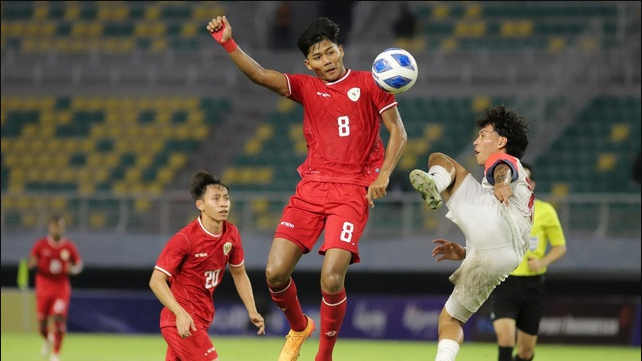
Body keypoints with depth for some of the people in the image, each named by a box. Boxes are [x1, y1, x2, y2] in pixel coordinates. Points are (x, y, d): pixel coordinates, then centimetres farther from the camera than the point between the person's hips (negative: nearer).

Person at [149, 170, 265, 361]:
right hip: (182, 321, -8)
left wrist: (252, 311, 7)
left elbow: (239, 274, 17)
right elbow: (156, 280, -19)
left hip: (202, 320, 8)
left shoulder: (231, 234, 1)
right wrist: (180, 313, -30)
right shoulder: (185, 238, -19)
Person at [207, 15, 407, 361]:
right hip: (311, 188, 4)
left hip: (352, 191, -4)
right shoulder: (306, 87, 11)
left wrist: (383, 175, -10)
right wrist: (227, 43, -17)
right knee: (275, 273, -7)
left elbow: (398, 132, 4)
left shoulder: (369, 83, 4)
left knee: (331, 280, -19)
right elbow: (260, 75, -2)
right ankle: (299, 327, 25)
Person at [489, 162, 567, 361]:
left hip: (532, 284, 1)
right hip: (504, 283, -1)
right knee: (505, 336, -24)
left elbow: (560, 246, 4)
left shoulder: (545, 210, 0)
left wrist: (543, 262, -15)